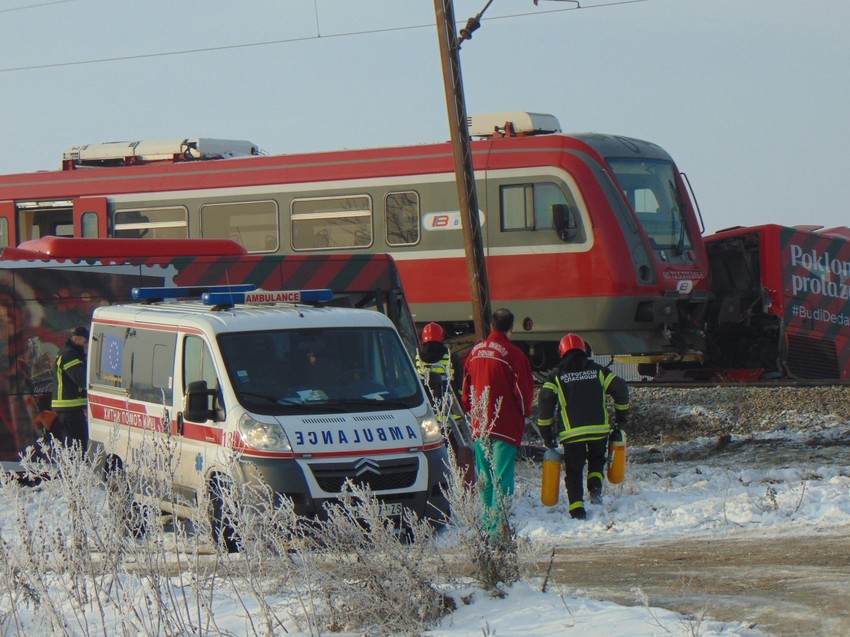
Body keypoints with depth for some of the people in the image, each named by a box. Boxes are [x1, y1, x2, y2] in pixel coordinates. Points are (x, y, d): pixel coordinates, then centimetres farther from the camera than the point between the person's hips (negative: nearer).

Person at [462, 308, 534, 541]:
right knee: (502, 478, -6)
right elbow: (524, 389, -8)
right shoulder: (513, 354, -11)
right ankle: (498, 529, -11)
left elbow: (466, 388, 15)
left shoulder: (475, 352, 7)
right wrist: (525, 414, 10)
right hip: (505, 426, -5)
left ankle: (487, 526, 20)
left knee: (485, 478, 14)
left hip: (480, 426, 5)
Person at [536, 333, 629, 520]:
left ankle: (577, 508, -4)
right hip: (599, 429, 1)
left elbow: (545, 402, -2)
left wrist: (546, 433, 5)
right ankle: (595, 487, 0)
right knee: (597, 461, 25)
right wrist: (621, 416, 18)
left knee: (574, 471, 7)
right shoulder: (597, 370, 9)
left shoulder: (556, 376, 5)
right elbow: (620, 388, 6)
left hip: (571, 432, -1)